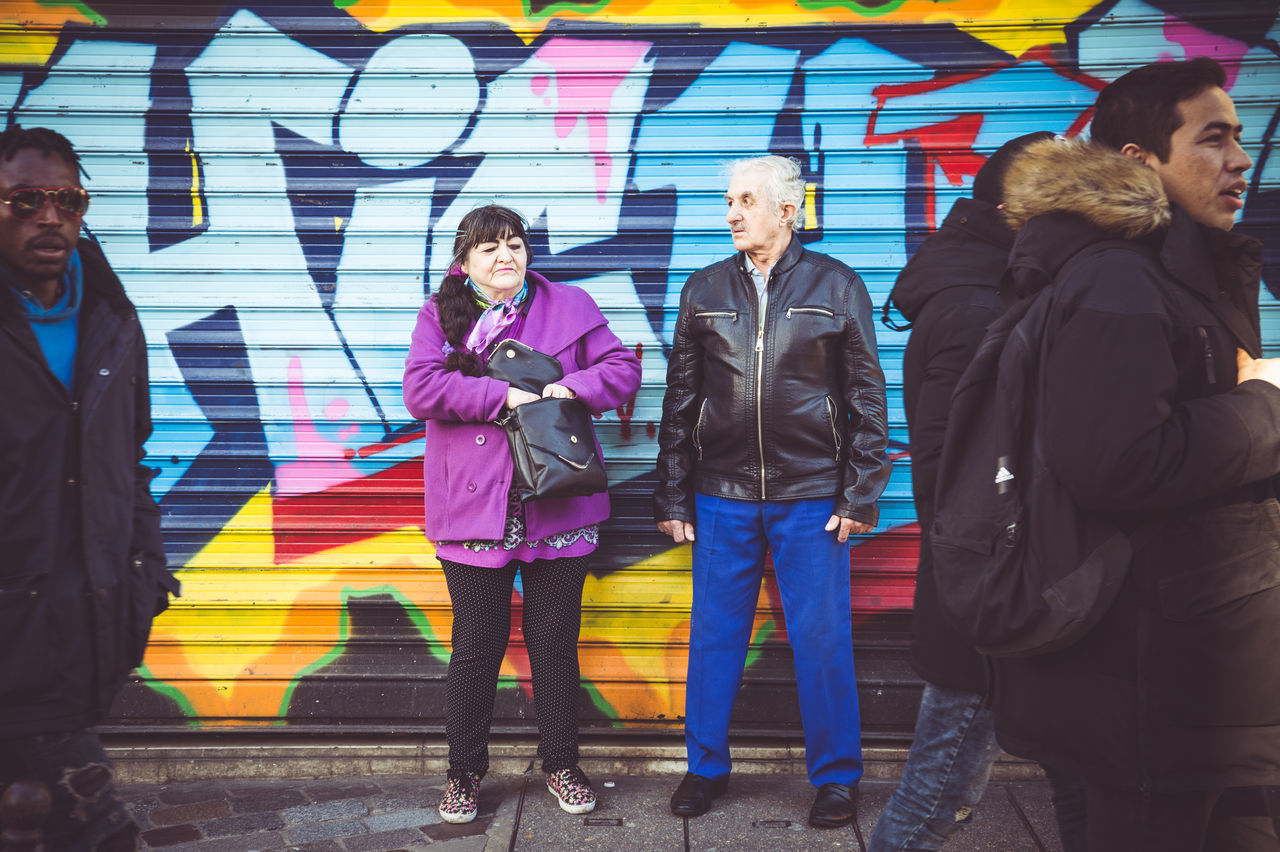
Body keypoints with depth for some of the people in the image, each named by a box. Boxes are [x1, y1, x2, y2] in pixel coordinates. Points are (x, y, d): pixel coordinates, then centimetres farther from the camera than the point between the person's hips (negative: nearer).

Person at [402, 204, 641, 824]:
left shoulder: (570, 306, 7)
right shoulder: (440, 315, 4)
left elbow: (624, 368, 6)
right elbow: (420, 390, -10)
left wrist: (574, 387, -13)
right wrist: (505, 396, -15)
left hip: (557, 509, 1)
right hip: (473, 510, -1)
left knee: (555, 642, 10)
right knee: (475, 646, 7)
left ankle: (561, 765, 27)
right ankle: (465, 772, 24)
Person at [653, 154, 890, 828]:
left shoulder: (836, 286, 1)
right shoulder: (704, 290, 8)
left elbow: (867, 395, 2)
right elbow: (680, 399, 10)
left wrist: (860, 494, -3)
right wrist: (673, 497, 7)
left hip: (811, 497, -2)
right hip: (722, 498, 2)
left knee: (822, 639, 5)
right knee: (715, 634, 9)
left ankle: (836, 776, 21)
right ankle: (705, 766, 25)